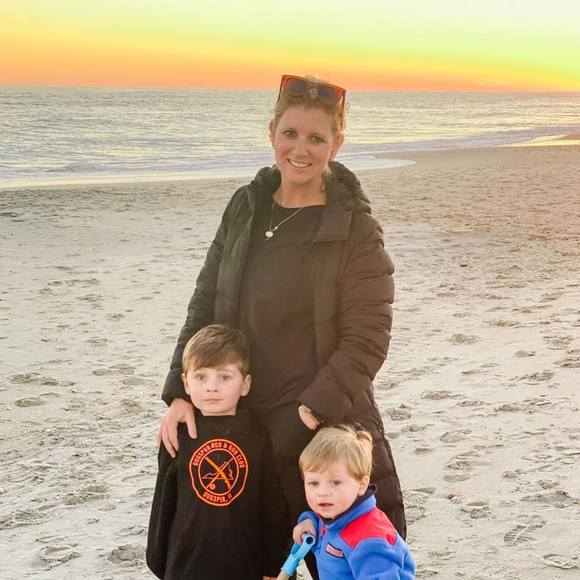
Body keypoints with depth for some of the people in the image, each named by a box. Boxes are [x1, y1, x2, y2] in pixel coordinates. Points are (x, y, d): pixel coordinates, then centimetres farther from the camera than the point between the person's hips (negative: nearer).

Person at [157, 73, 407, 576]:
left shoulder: (356, 231, -10)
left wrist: (310, 413, -21)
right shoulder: (245, 208, 5)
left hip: (324, 426, -4)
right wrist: (181, 393, -3)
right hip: (240, 420, 5)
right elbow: (206, 304, 7)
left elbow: (365, 340, -13)